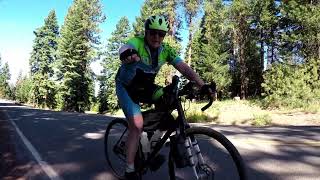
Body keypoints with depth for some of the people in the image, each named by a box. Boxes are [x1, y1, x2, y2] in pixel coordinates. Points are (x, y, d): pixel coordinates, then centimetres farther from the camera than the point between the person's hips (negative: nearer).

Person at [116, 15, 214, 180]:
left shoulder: (166, 50, -11)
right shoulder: (136, 43, -24)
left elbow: (184, 67, -20)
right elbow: (125, 49, -46)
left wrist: (202, 85, -34)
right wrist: (128, 54, -72)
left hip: (144, 87, 5)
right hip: (126, 87, -5)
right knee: (137, 125, -20)